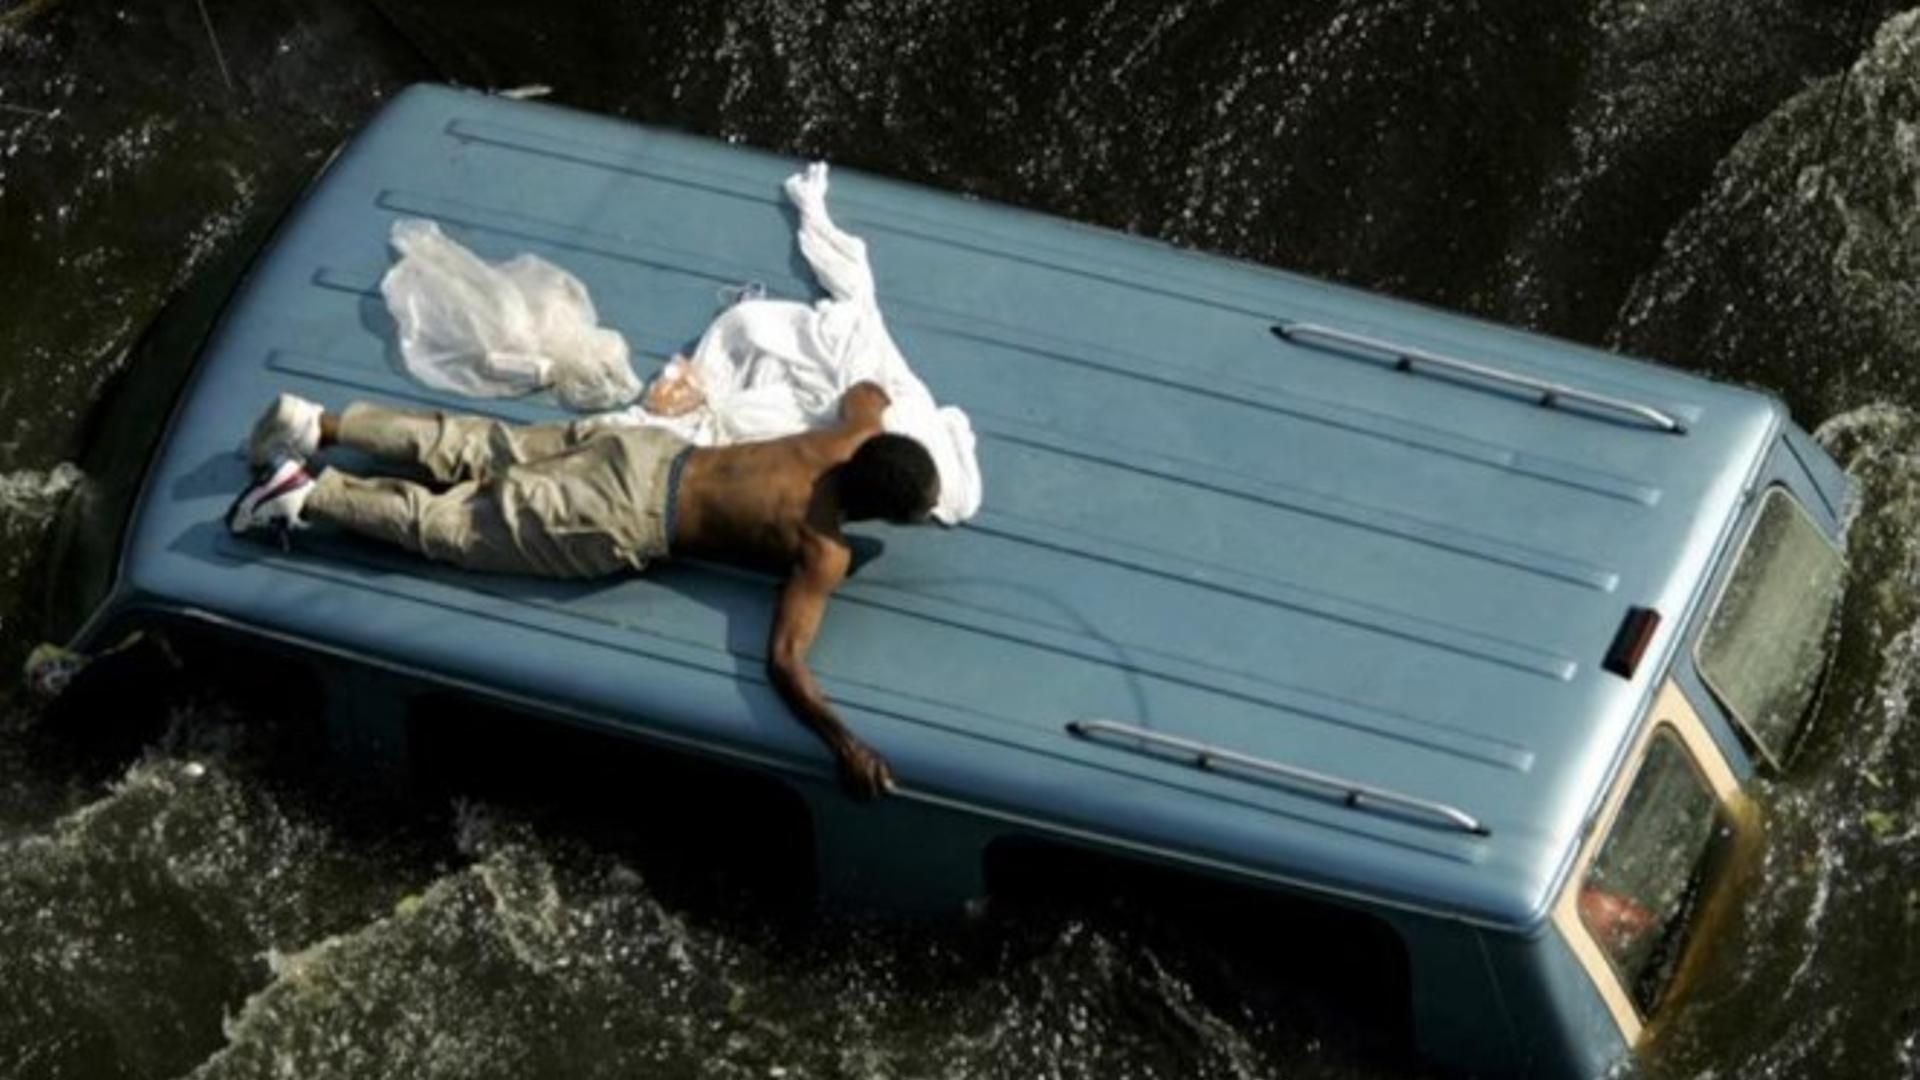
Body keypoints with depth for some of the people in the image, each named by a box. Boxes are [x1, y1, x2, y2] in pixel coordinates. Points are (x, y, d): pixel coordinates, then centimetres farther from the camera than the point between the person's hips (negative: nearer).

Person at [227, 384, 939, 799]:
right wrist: (841, 741, -38)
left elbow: (864, 392, 23)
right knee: (450, 524, 2)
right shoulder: (825, 553, -23)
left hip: (646, 451, 7)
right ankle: (308, 496, 1)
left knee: (481, 451, 18)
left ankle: (317, 426, 22)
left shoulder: (851, 441, -3)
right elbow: (784, 657, -32)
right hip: (626, 521, -7)